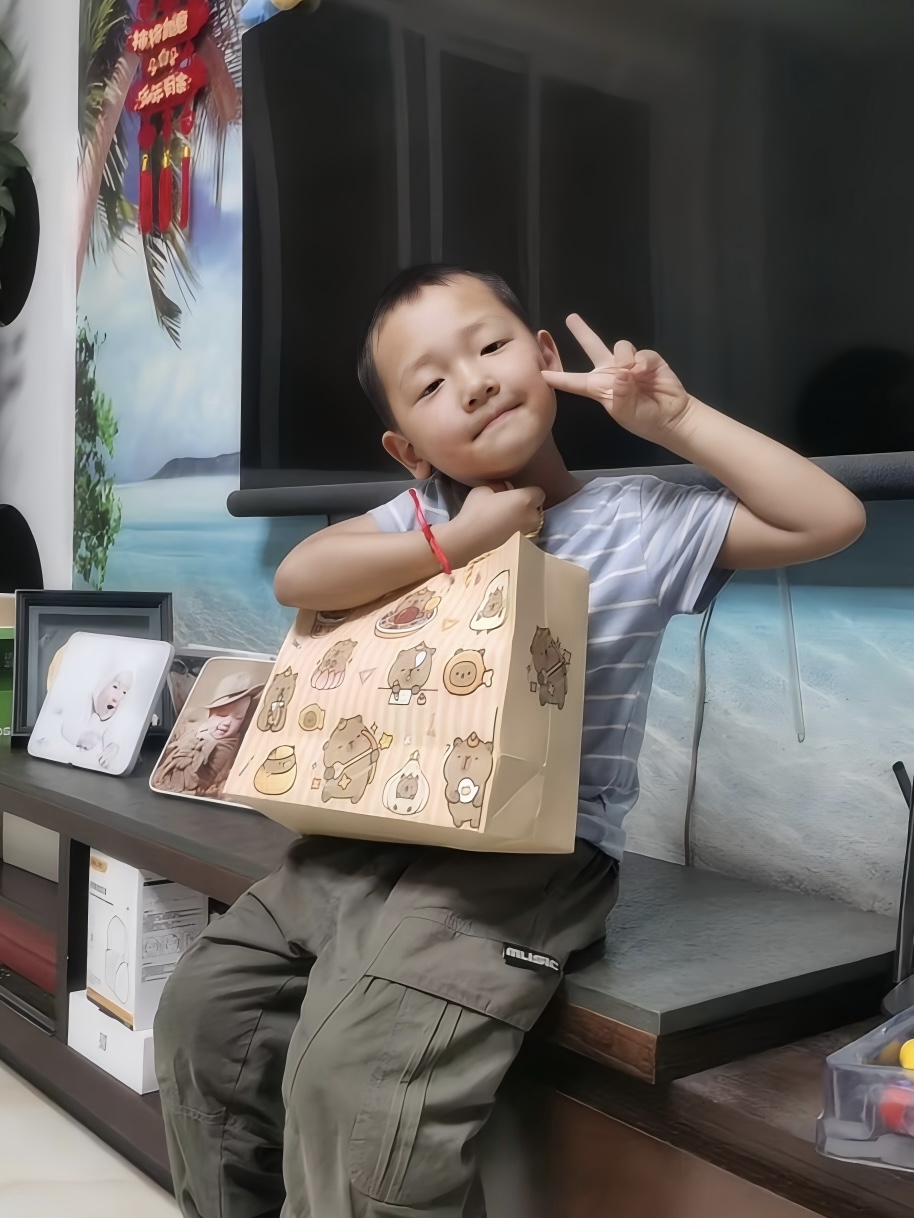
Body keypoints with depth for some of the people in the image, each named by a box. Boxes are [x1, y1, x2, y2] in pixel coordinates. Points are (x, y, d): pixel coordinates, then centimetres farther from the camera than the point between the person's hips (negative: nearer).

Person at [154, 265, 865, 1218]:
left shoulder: (643, 520, -3)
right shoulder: (418, 519, 8)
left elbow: (832, 520, -9)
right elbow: (297, 578, -7)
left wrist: (675, 418, -10)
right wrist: (456, 542, -13)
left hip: (535, 849, -5)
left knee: (354, 1078, -24)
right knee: (203, 1011, 5)